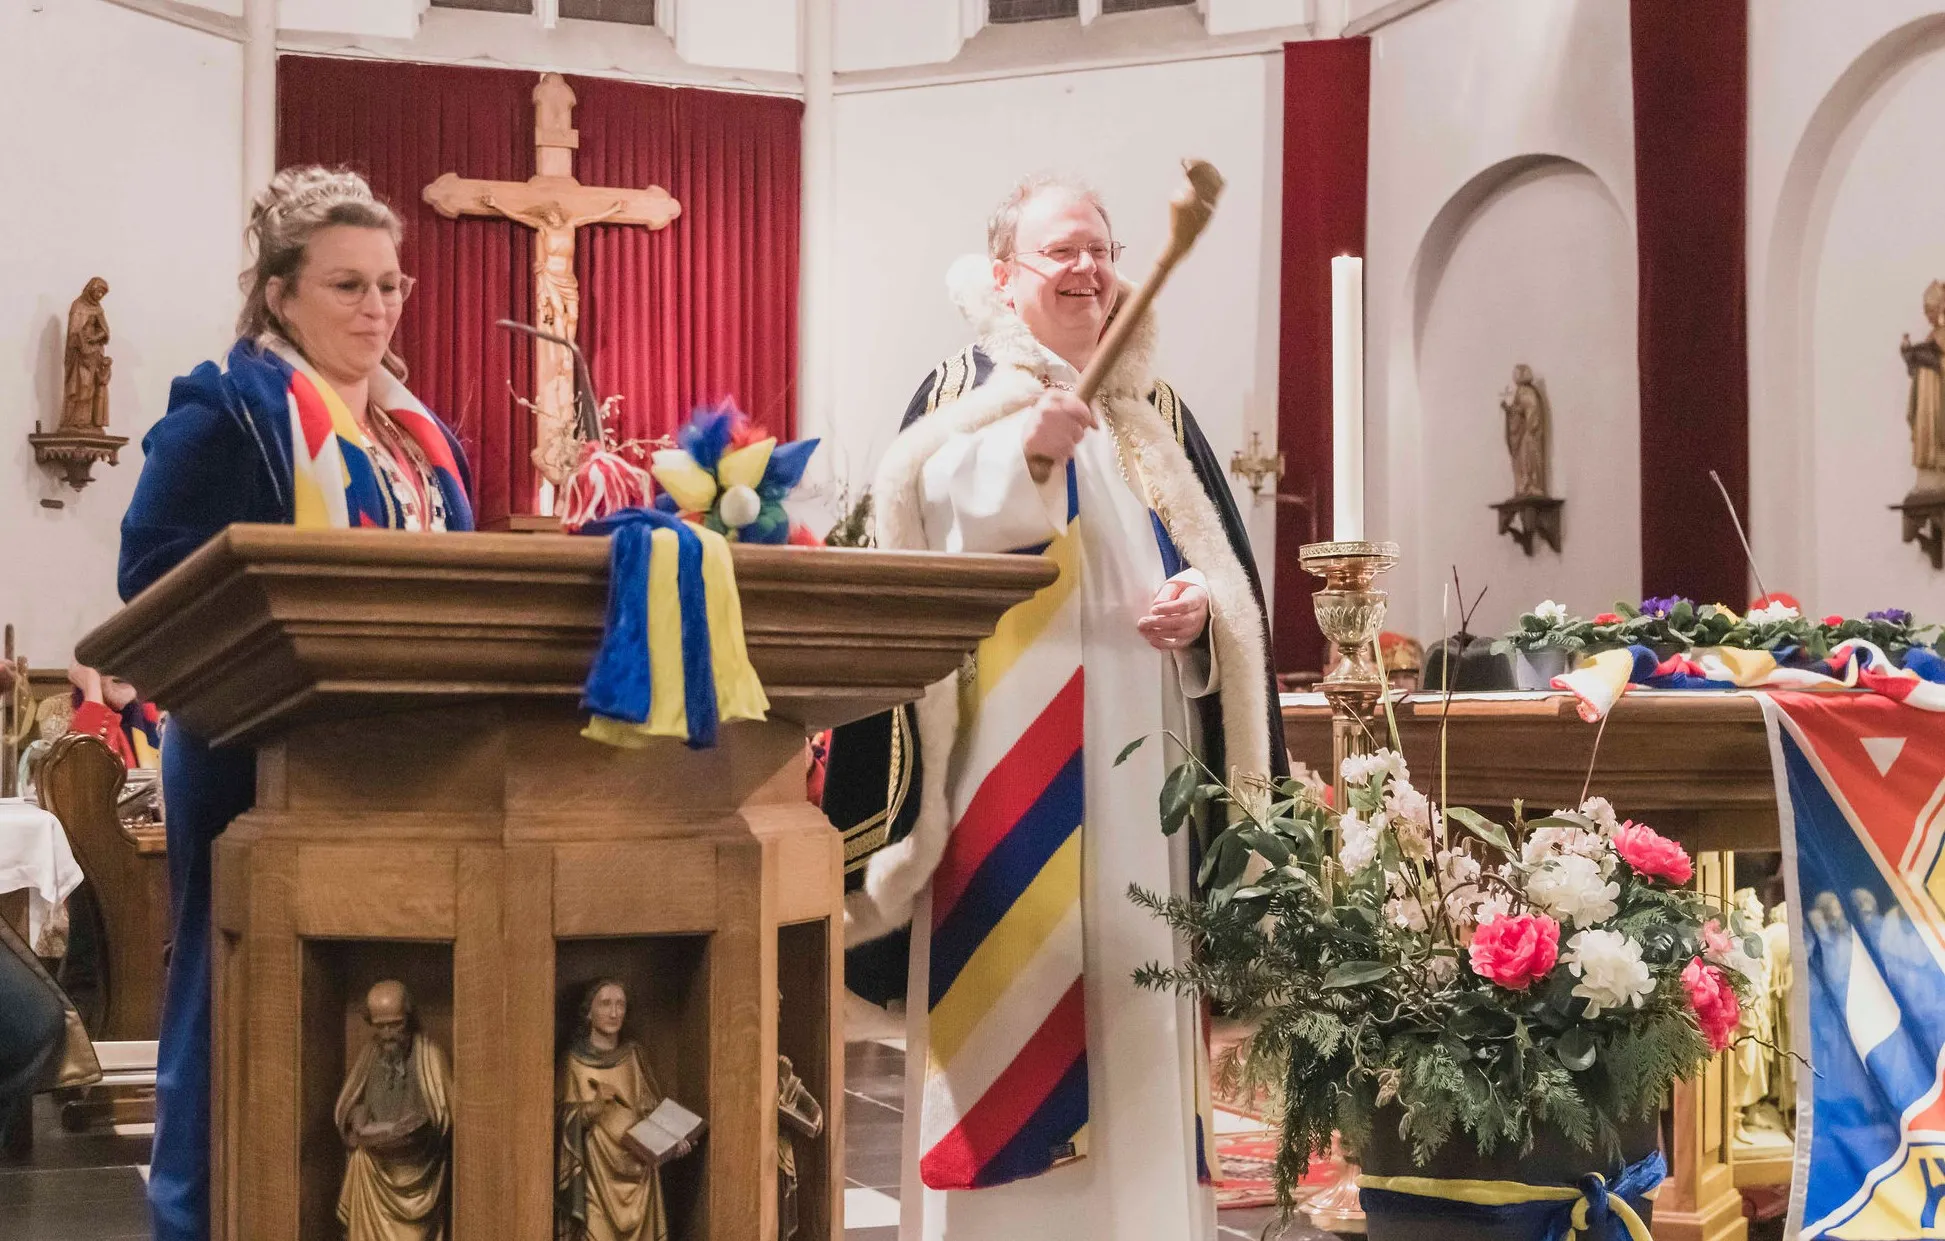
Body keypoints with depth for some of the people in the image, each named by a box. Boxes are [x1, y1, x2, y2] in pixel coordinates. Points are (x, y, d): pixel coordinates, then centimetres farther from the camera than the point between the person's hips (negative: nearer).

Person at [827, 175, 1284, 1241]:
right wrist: (1022, 450, -30)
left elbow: (1227, 561, 13)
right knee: (1012, 980, -8)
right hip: (1011, 751, -4)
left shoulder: (1155, 412, 17)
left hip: (1137, 757, 4)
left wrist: (1205, 602, -8)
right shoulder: (963, 390, 4)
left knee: (1133, 982, 5)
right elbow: (918, 526, -15)